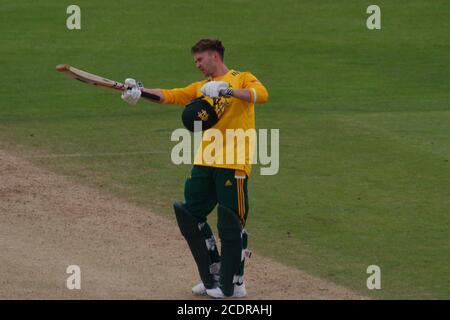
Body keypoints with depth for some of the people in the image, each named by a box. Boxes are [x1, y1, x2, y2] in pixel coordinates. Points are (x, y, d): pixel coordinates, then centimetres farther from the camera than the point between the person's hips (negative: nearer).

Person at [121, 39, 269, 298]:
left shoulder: (242, 79, 1)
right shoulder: (202, 87, 19)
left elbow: (262, 94, -19)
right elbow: (170, 95, 8)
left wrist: (228, 90, -31)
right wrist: (140, 91, -8)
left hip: (234, 165, -7)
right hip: (205, 162, 7)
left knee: (230, 225, -4)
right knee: (190, 216, 7)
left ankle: (234, 284, 5)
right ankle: (214, 275, 19)